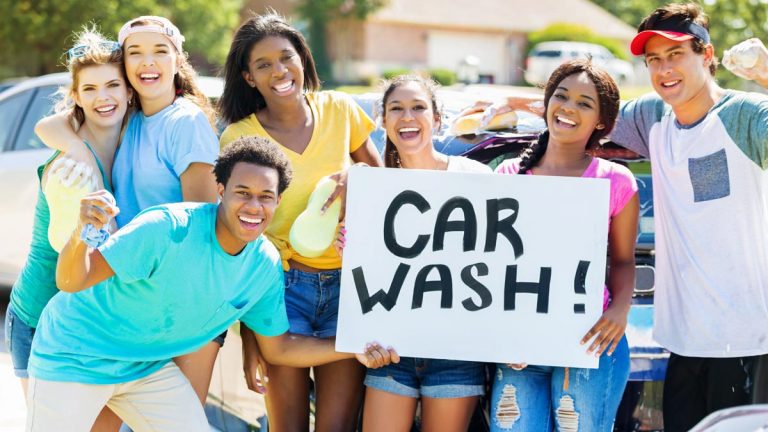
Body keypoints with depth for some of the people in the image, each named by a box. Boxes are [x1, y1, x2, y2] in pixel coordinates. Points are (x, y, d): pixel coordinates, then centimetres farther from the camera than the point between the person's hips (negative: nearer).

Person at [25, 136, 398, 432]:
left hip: (149, 367, 6)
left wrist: (356, 349, -6)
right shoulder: (168, 229, -29)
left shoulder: (266, 265, -9)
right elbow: (72, 282, -29)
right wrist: (80, 236, -51)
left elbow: (278, 348, 5)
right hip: (77, 354, -5)